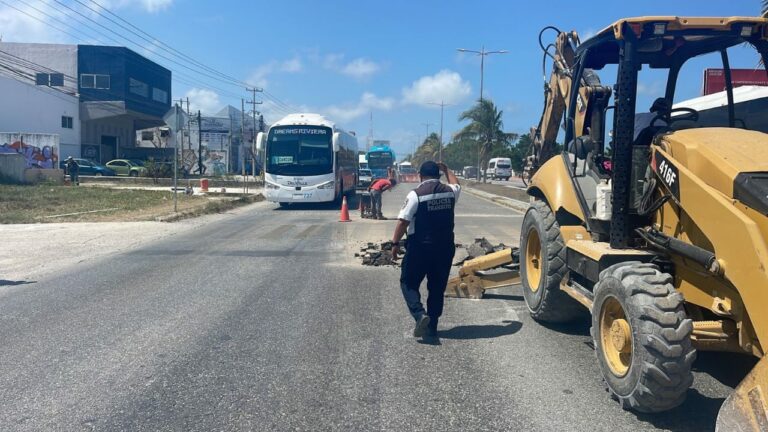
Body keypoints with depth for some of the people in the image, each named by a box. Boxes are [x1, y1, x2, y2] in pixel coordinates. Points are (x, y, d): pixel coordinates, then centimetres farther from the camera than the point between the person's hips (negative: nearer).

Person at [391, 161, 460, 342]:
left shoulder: (415, 194, -12)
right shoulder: (450, 192, 3)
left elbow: (403, 222, -13)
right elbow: (456, 184, 28)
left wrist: (395, 243, -4)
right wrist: (446, 169, 40)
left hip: (420, 247, -4)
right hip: (445, 248, 5)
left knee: (408, 282, 11)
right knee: (437, 288, 13)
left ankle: (420, 314, -11)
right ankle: (431, 329, 18)